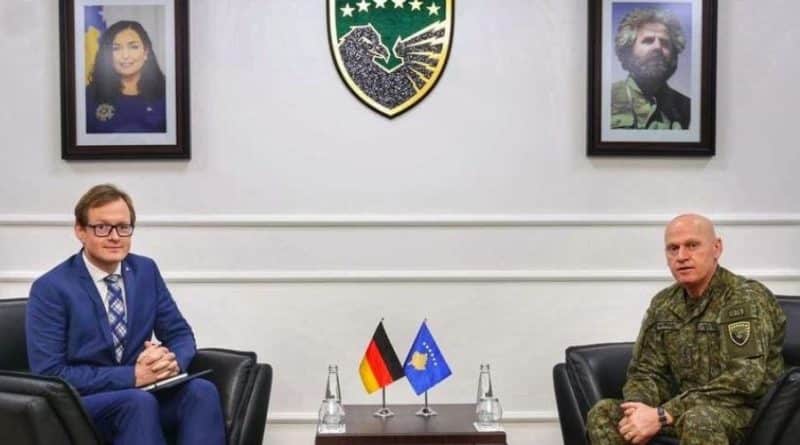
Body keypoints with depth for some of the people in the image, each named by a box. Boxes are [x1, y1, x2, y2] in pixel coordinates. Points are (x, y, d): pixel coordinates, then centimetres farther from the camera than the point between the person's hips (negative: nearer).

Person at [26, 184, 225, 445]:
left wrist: (171, 360, -16)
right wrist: (132, 375, -21)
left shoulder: (146, 271, 6)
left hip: (143, 393, 4)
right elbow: (49, 374, -14)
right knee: (139, 402, -36)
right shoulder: (50, 289, -9)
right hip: (80, 405, -4)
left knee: (202, 390, -27)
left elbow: (180, 334, 9)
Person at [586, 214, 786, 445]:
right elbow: (646, 371, 9)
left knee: (699, 419, -38)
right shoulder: (663, 305, 8)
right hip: (687, 411, 6)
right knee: (603, 413, -13)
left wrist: (663, 415, -26)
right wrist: (640, 411, -16)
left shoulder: (748, 298, -13)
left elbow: (745, 380, -23)